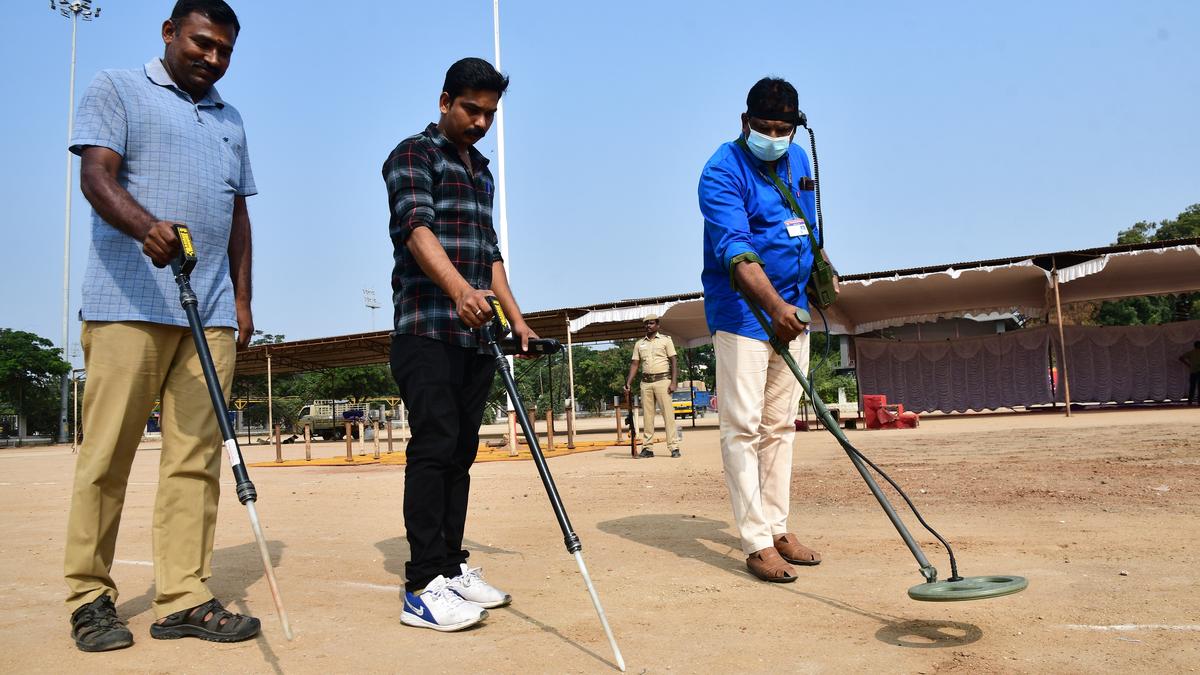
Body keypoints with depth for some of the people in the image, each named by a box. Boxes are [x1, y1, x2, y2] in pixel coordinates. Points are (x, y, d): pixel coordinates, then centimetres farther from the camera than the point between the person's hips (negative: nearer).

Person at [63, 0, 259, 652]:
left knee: (197, 455, 0)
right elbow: (96, 174, -7)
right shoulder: (116, 90, 8)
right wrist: (146, 226, -28)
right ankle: (89, 599, 8)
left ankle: (184, 598, 4)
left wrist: (241, 298, 14)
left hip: (211, 313, 5)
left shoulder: (231, 120, 24)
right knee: (108, 453, -2)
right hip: (128, 303, -5)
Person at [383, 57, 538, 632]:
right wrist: (460, 290, -35)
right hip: (427, 331, -7)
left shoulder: (482, 172, 23)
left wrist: (516, 319, 15)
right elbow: (418, 229, -18)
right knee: (434, 446, -11)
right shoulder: (413, 154, -1)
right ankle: (423, 588, -8)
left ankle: (452, 568, 15)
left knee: (461, 451, 8)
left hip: (476, 334, 8)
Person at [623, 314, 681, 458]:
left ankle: (674, 447, -9)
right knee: (647, 415, 4)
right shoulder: (639, 343, 14)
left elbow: (673, 361, 0)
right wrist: (628, 383, 1)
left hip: (662, 380, -4)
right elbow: (634, 364, 12)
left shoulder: (665, 340, 5)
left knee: (668, 413, -8)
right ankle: (647, 447, 7)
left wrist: (673, 382, -10)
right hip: (646, 382, 4)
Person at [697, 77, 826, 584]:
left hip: (791, 312, 7)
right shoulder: (722, 171, -14)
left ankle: (777, 529, 19)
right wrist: (775, 305, -41)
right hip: (741, 313, -7)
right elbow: (735, 250, -28)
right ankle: (756, 543, -3)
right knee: (743, 427, -7)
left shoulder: (799, 161, 10)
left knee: (779, 426, 11)